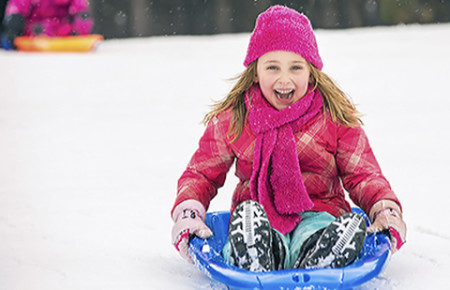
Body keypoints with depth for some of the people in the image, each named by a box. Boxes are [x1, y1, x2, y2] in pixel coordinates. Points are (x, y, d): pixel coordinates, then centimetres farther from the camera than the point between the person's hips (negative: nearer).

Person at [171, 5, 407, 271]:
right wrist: (188, 214, -7)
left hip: (318, 216, 0)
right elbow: (202, 173, 14)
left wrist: (387, 211, -13)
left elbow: (363, 175, 9)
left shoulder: (335, 118, 5)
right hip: (260, 218, 0)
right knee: (247, 213, -36)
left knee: (352, 227, -35)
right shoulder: (231, 119, 7)